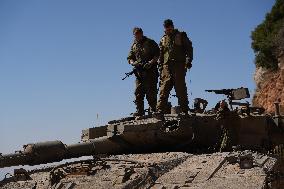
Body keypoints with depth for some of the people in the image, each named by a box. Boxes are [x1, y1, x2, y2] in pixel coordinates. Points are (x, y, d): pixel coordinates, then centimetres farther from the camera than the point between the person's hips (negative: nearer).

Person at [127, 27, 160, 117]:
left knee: (151, 93, -6)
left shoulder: (150, 43, 4)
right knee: (138, 93, 0)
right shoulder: (134, 45, 18)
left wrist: (151, 62, -18)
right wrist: (133, 63, -4)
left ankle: (153, 110, -1)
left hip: (150, 71, -5)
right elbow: (129, 58, 18)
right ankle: (139, 111, 4)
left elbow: (157, 54, -3)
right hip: (139, 72, 5)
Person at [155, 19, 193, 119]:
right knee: (164, 90, -8)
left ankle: (185, 111, 3)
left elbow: (189, 49, 3)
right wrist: (160, 68, 13)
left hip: (179, 65, -3)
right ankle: (160, 112, -14)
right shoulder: (163, 39, 20)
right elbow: (161, 55, 22)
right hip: (167, 66, 3)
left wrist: (188, 60, -11)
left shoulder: (181, 36, 9)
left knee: (180, 89, -5)